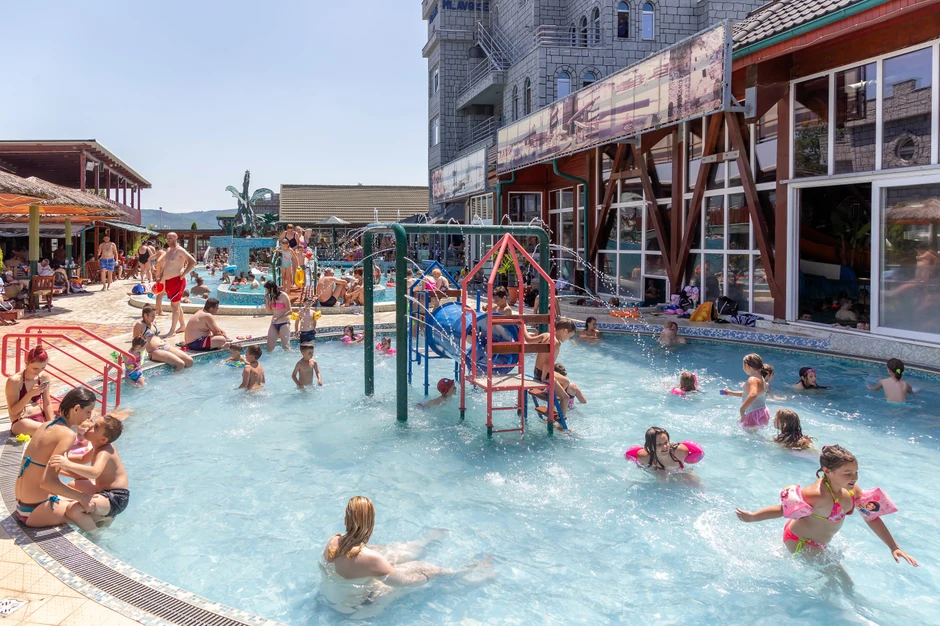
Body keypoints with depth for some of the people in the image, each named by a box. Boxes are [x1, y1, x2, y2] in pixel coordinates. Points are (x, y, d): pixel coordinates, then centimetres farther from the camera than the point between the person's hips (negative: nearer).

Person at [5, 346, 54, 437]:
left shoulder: (44, 378, -3)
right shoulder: (14, 381, -17)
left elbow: (47, 404, 2)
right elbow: (13, 411, -16)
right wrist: (30, 394, -28)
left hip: (41, 418, 6)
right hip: (20, 422, -6)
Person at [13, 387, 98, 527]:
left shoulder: (47, 425, 6)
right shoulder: (67, 434, -20)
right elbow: (47, 481, -27)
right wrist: (80, 496, -18)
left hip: (22, 505, 9)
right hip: (34, 510, -9)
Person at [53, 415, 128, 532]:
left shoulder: (104, 453, -24)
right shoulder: (99, 446, 5)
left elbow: (95, 472, -46)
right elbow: (83, 459, 25)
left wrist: (68, 465, -56)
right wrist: (65, 458, 11)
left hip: (115, 498, -11)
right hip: (106, 490, 11)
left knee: (72, 509, -31)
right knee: (74, 485, 31)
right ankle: (104, 517, 18)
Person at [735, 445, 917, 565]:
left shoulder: (853, 490, -15)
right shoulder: (819, 495, -39)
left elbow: (872, 519, -3)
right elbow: (785, 508, -32)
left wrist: (894, 547, -4)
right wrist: (753, 517, -30)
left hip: (819, 542, 9)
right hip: (801, 543, -8)